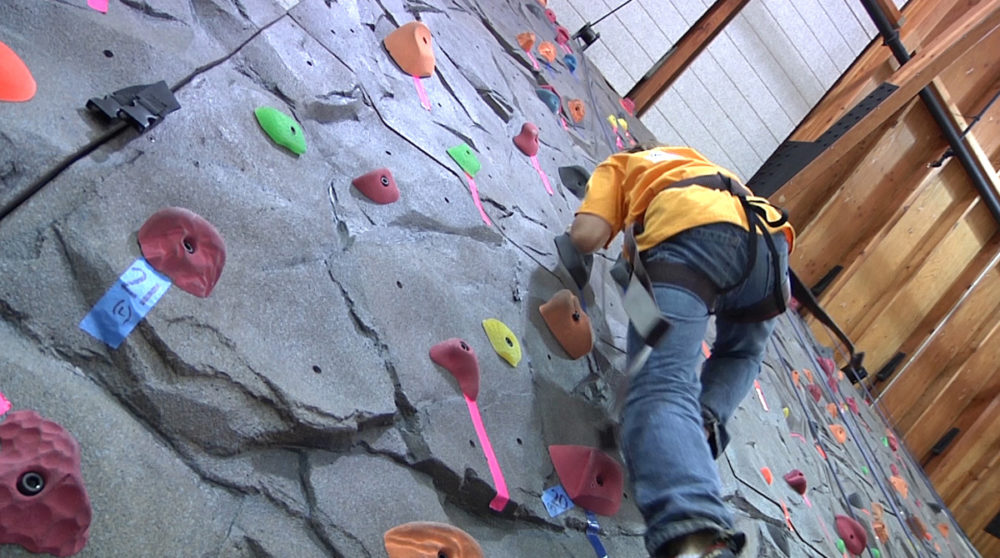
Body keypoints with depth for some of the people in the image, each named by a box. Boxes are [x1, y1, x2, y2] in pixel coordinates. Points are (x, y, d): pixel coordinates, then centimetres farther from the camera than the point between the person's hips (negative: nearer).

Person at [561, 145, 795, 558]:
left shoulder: (616, 165, 33)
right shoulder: (691, 157, 47)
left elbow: (586, 236, 13)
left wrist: (613, 233, 37)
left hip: (688, 233, -5)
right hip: (767, 236, 5)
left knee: (661, 385, -20)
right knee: (741, 353, 32)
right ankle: (704, 422, 3)